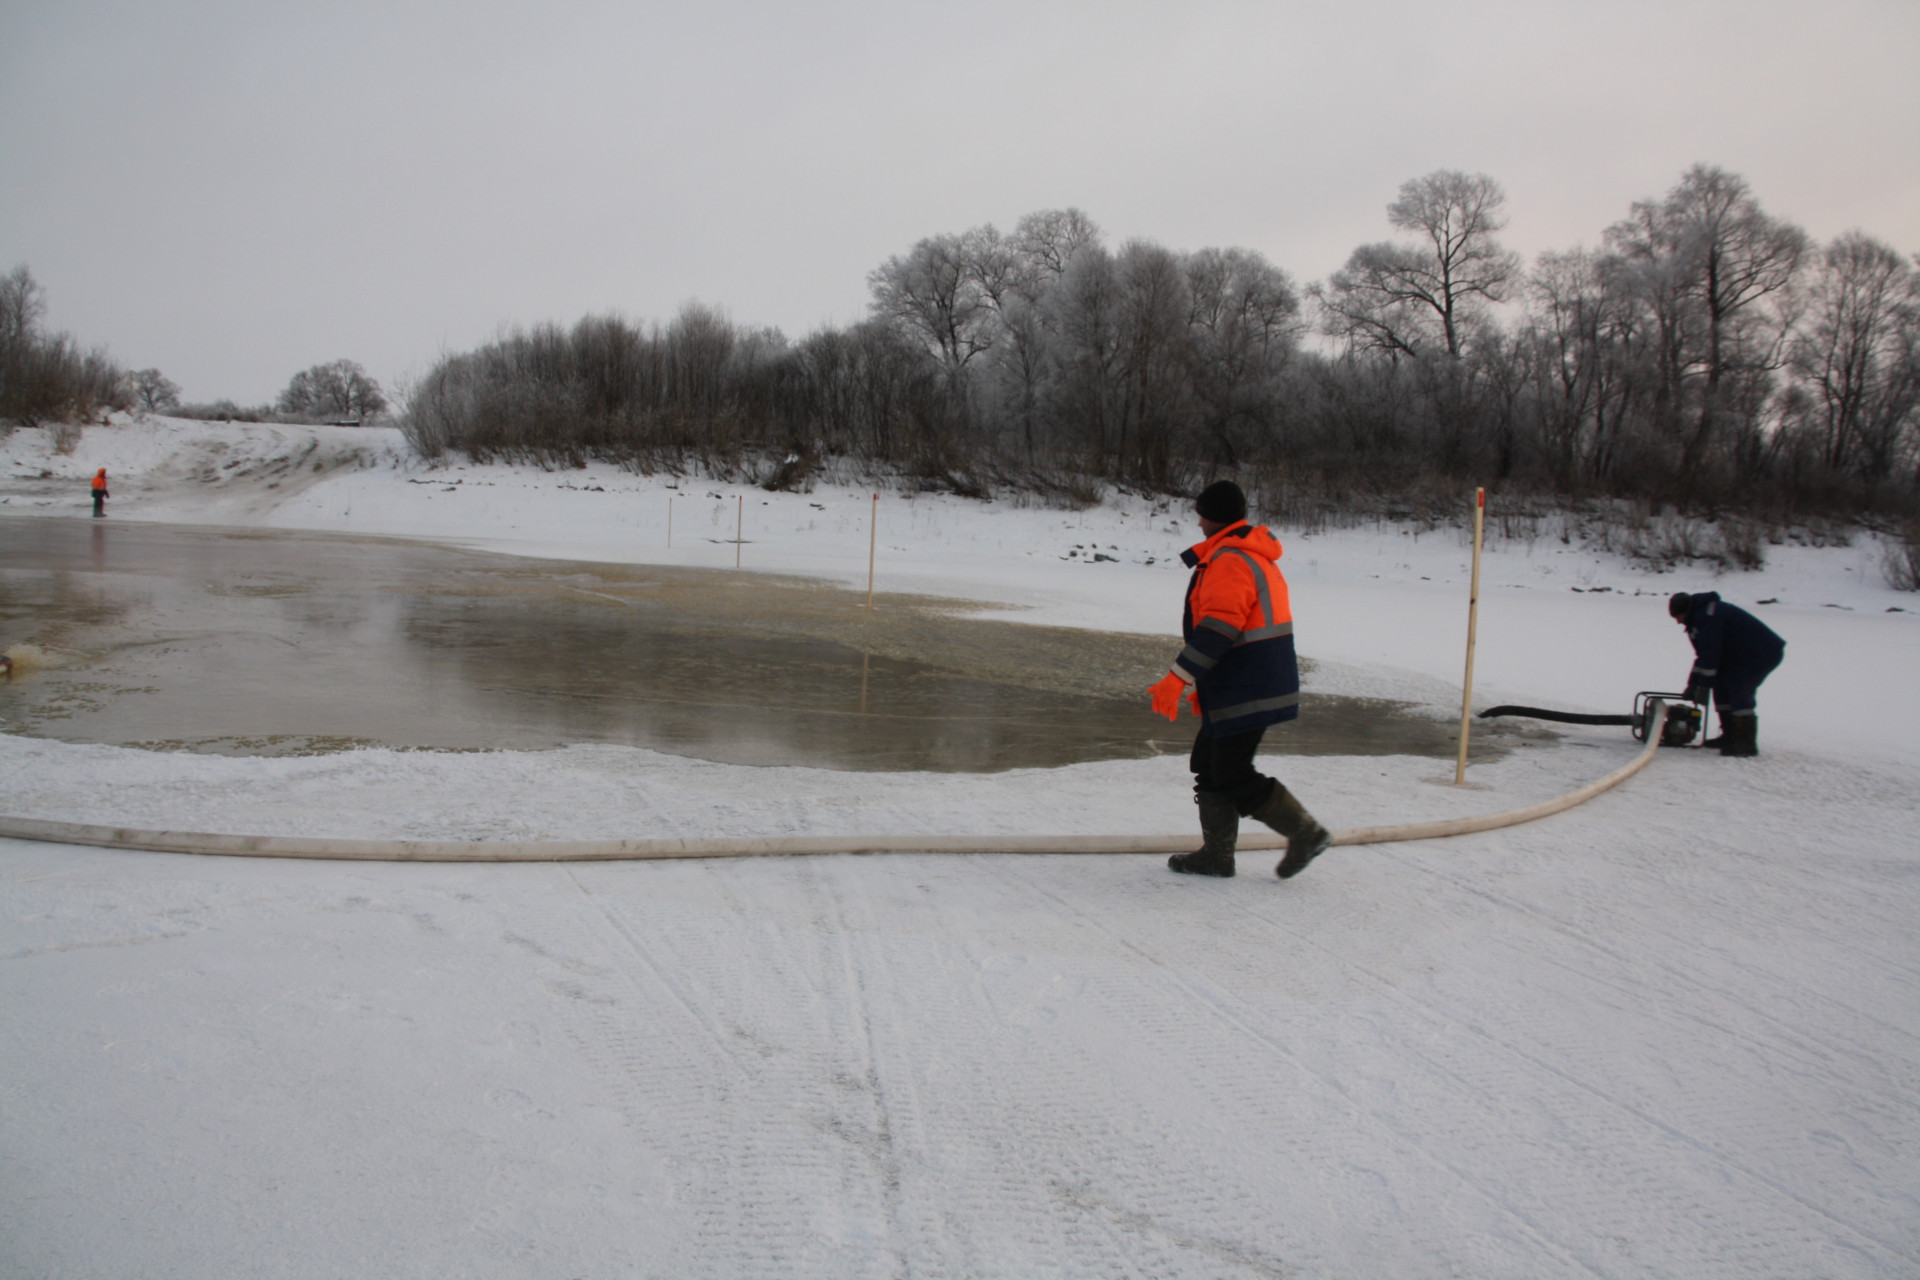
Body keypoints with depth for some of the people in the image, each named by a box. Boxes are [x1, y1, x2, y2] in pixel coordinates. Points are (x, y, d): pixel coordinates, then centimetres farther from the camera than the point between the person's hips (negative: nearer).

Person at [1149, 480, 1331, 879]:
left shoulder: (1230, 561, -17)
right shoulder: (1256, 558, 18)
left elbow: (1218, 630, -26)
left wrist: (1179, 678, -26)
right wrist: (1202, 686, 27)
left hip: (1247, 692, -11)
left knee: (1232, 775, -4)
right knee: (1208, 763, 14)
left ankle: (1305, 832, 4)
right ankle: (1216, 854, 18)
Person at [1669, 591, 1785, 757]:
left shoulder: (1708, 616, -22)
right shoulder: (1700, 617, 13)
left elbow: (1710, 653, -25)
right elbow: (1703, 654, 18)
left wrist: (1703, 686, -21)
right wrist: (1693, 684, 15)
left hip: (1764, 654, -11)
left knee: (1739, 690, -17)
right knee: (1722, 686, 10)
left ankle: (1747, 743, -16)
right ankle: (1730, 736, 14)